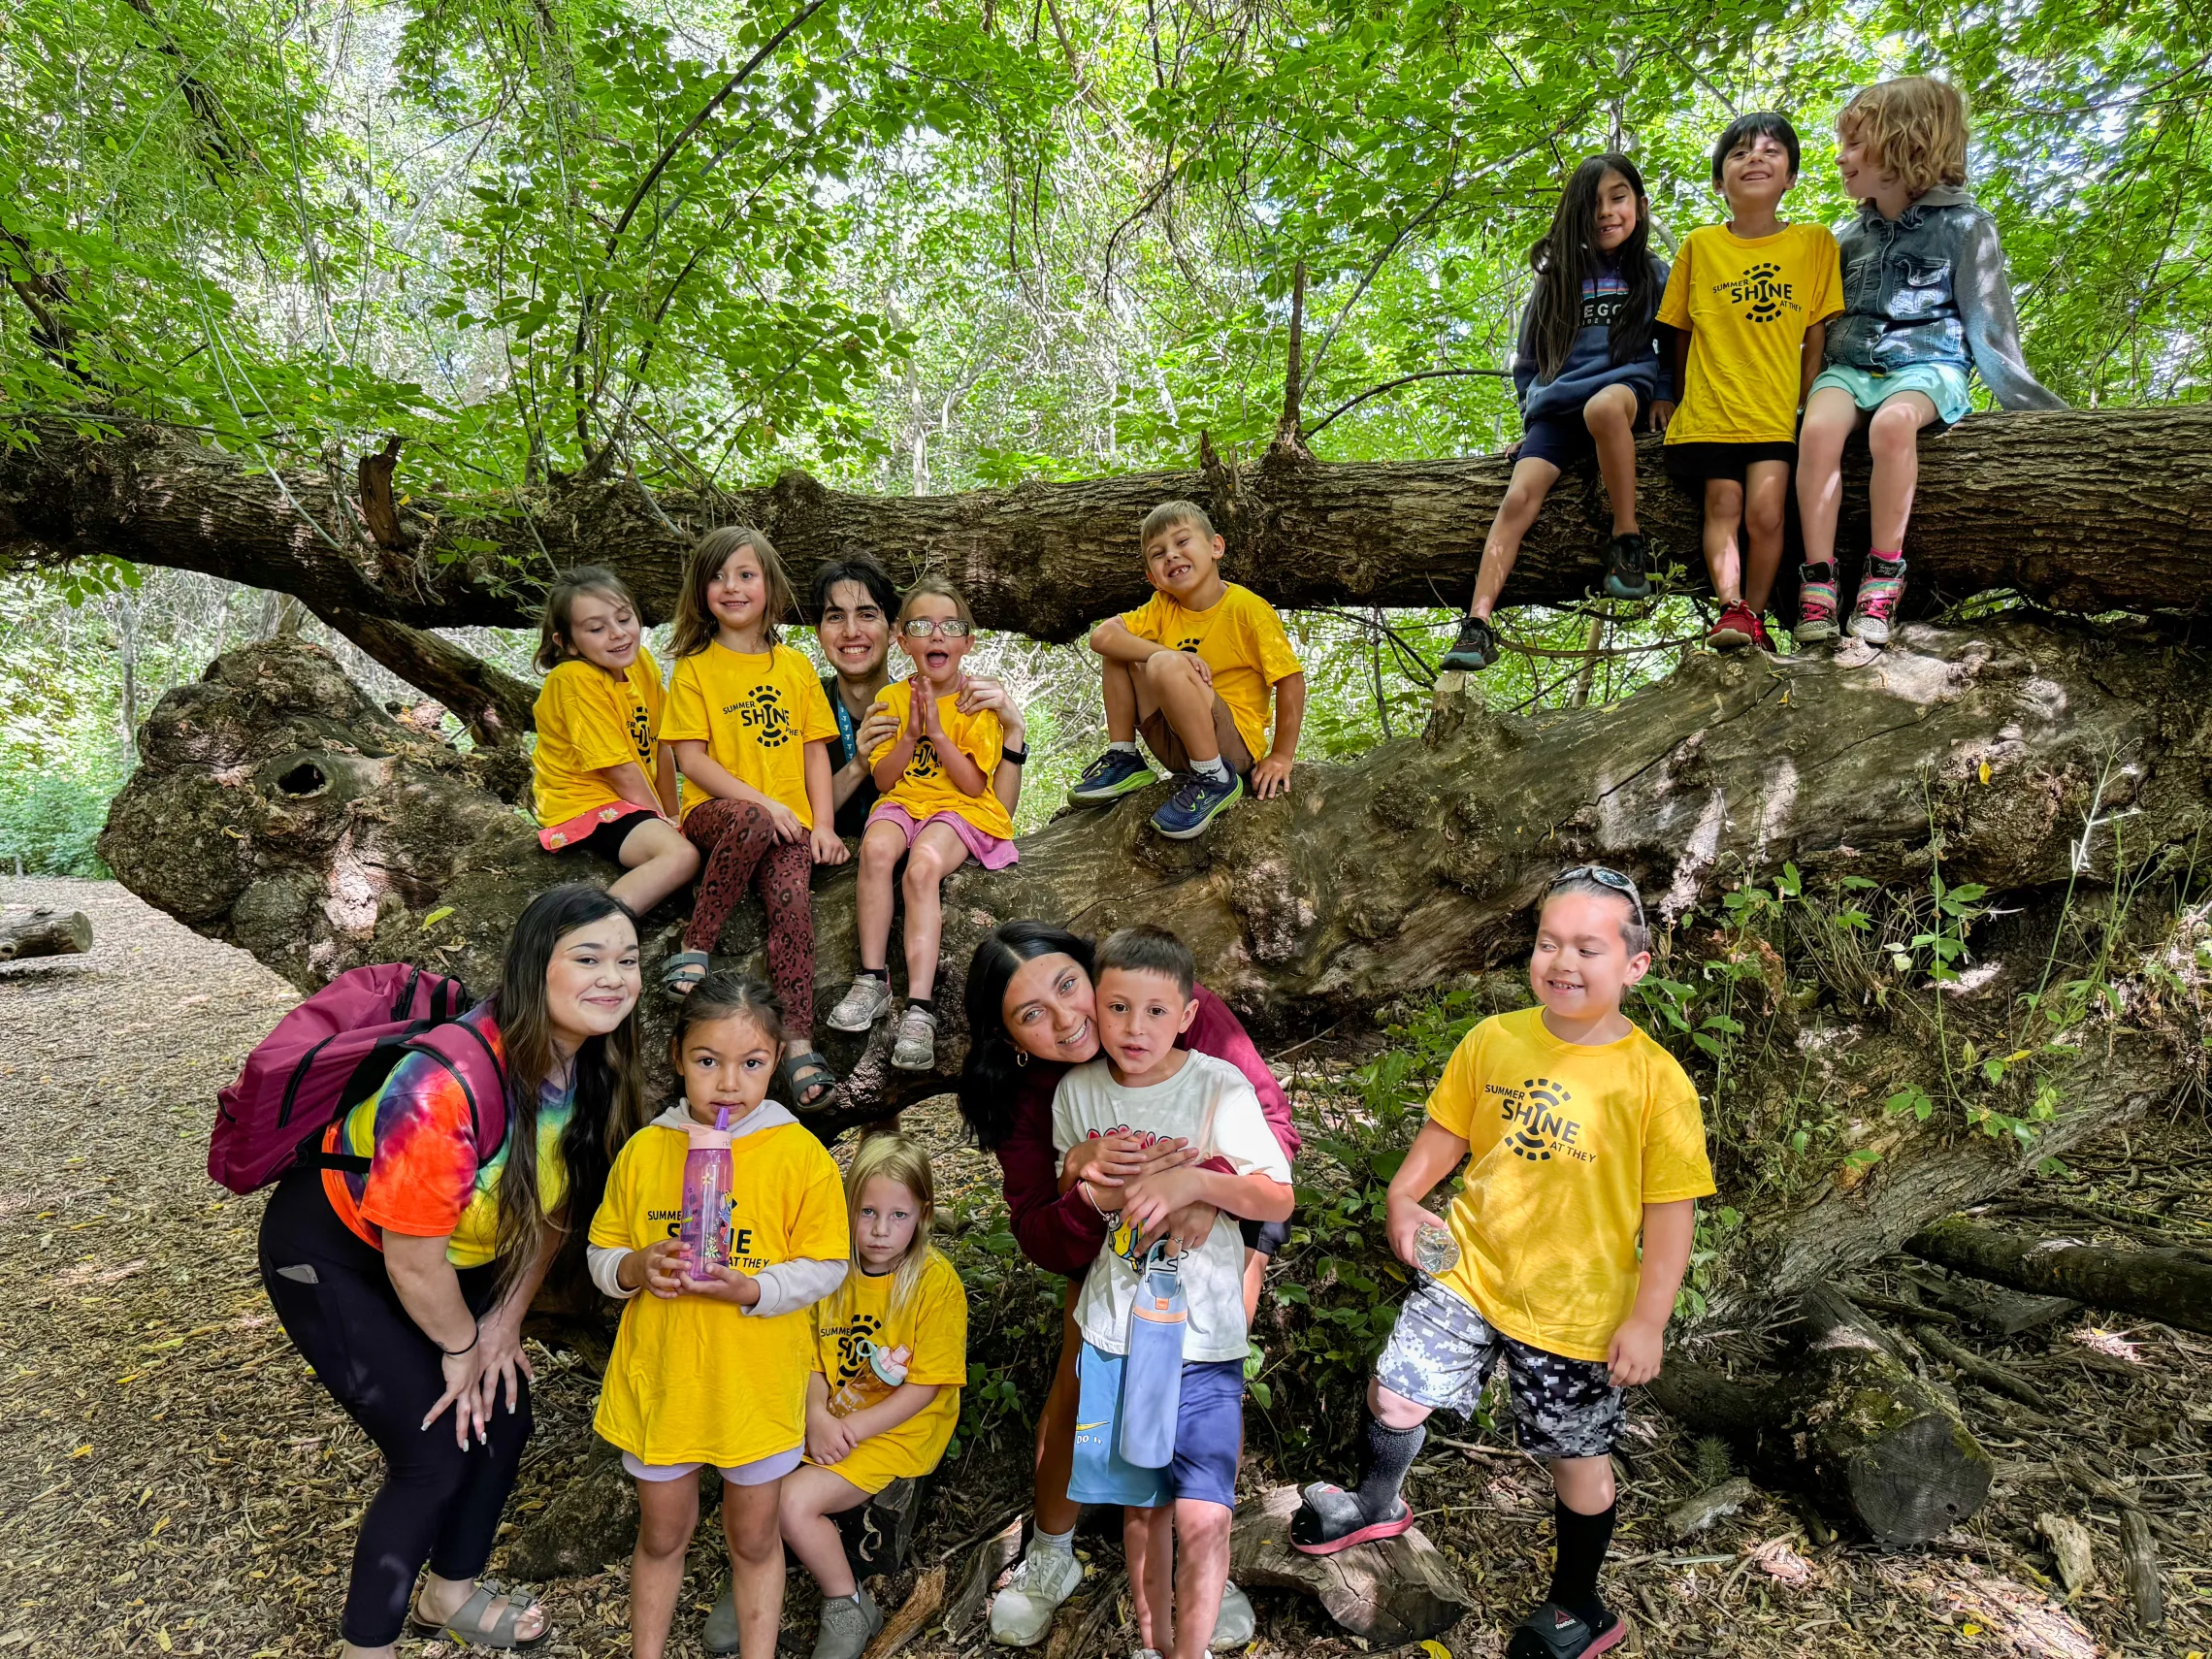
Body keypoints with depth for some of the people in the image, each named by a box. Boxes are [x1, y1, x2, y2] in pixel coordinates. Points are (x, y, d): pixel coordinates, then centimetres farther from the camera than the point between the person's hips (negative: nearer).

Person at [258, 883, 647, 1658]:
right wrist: (463, 1346, -11)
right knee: (435, 1453, -7)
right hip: (330, 1253, -7)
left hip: (447, 1252, 7)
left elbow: (550, 1205, -2)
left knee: (505, 1413, 9)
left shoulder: (594, 1069, -16)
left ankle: (449, 1589, 36)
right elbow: (412, 1260, -27)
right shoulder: (447, 1085, -38)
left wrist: (504, 1324, -2)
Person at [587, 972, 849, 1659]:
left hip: (756, 1382, -2)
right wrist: (634, 1268, -17)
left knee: (753, 1537, 17)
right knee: (661, 1535, 21)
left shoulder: (800, 1153, -14)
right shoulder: (643, 1149, -5)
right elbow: (601, 1254, 4)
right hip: (658, 1377, 2)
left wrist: (752, 1288, -26)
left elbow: (825, 1266, -10)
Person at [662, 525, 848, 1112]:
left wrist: (822, 824, -2)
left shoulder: (794, 665, 15)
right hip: (715, 811, -2)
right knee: (752, 825, -38)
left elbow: (815, 752, 12)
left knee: (790, 898, -27)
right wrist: (761, 802, -15)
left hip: (787, 819, 2)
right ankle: (694, 948, -22)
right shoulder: (694, 668, 6)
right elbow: (691, 759, -3)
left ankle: (799, 1045, -31)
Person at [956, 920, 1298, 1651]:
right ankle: (1050, 1557, 28)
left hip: (1221, 1218, -1)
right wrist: (1083, 1187, -46)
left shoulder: (1192, 1017, -35)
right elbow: (1042, 1245, -24)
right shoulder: (1025, 1097, -26)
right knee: (1076, 1390, 0)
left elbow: (1274, 1124, -28)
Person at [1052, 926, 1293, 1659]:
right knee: (1139, 1502, 15)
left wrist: (1195, 1182, -29)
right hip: (1114, 1328, 3)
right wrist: (1094, 1192, -12)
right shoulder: (1077, 1091, -3)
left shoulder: (1222, 1088, -14)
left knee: (1201, 1515, -7)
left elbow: (1279, 1200, -14)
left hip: (1203, 1333, -3)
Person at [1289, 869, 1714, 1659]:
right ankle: (1375, 1505, 44)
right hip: (1468, 1270, 3)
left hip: (1576, 1312, -3)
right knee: (1393, 1394, 10)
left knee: (1577, 1460, 15)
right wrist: (1403, 1197, -10)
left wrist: (1646, 1320, -12)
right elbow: (1447, 1131, 5)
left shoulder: (1654, 1080, -17)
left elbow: (1670, 1211, -12)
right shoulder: (1494, 1040, -7)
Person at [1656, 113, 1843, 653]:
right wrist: (1679, 402, 11)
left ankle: (1755, 617, -5)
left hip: (1776, 413, 0)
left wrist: (1809, 405, 1)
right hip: (1709, 409, 1)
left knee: (1765, 511, -16)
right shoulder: (1698, 245, 8)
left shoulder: (1814, 242, 9)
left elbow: (1816, 337, 8)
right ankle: (1730, 608, -14)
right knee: (1723, 503, -15)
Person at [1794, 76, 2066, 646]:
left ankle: (1883, 574, -32)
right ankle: (1818, 579, -33)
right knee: (1819, 427, -33)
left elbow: (1987, 323, 4)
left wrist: (2025, 401, 0)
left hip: (1927, 364, -4)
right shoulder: (1849, 236, 17)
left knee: (1892, 422, -40)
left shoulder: (1963, 226, 3)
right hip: (1850, 365, 4)